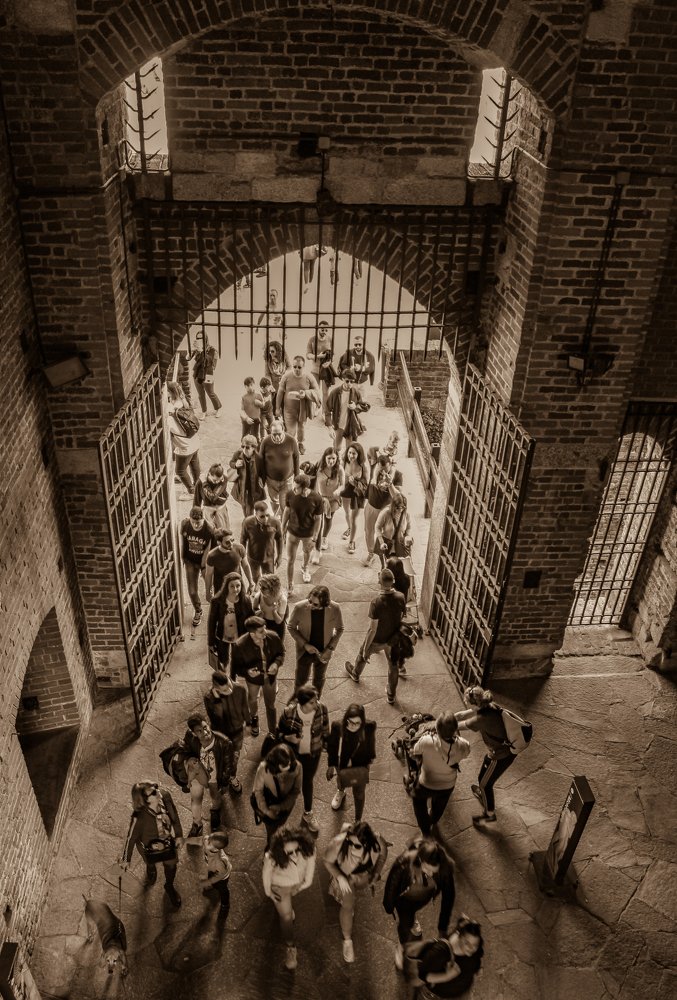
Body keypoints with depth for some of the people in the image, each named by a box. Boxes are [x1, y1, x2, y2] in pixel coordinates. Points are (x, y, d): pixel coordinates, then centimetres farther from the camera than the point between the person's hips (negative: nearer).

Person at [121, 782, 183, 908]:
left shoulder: (165, 795, -34)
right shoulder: (139, 817, -43)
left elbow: (174, 814, -13)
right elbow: (131, 838, -24)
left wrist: (179, 835, -2)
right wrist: (126, 859, -7)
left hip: (167, 839, 3)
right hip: (149, 845, -3)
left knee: (171, 864, 25)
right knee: (151, 864, 31)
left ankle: (169, 887, 59)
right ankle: (151, 873, 70)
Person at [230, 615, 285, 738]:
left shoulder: (273, 637, -30)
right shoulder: (240, 646, -37)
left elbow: (281, 653, -8)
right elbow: (236, 667, -23)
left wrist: (277, 663, -29)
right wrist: (247, 672, -43)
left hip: (270, 677, 1)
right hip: (253, 678, 0)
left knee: (270, 705, 19)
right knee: (252, 700, 31)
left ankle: (273, 732, 42)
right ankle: (253, 718, 65)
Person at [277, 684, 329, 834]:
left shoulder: (321, 709, -26)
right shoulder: (289, 712, -31)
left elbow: (325, 728, -5)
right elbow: (280, 731, -13)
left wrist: (325, 743, 6)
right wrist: (288, 738, -32)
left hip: (313, 753, 1)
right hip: (293, 753, -1)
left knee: (308, 781, 20)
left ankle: (308, 814, 43)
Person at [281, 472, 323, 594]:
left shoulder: (316, 499, -27)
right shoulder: (290, 495, -22)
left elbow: (318, 519, -15)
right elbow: (287, 511, -4)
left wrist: (314, 539, -12)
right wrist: (283, 527, 6)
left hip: (308, 533, 0)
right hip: (292, 532, 0)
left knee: (307, 552, 28)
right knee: (290, 560, 4)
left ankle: (304, 569, 61)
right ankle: (289, 587, 19)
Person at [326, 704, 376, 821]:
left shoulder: (369, 727, -31)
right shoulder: (337, 727, -32)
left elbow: (371, 745, -9)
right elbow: (331, 747, -14)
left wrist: (369, 761, 5)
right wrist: (331, 765, -5)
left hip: (361, 767, -1)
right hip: (342, 766, 1)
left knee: (359, 795, 20)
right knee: (342, 782, 33)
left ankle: (358, 822, 45)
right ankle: (341, 792, 70)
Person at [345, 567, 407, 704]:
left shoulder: (376, 603, -34)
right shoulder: (400, 598, -20)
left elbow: (372, 629, -27)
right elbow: (402, 617, -2)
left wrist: (366, 648, -15)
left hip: (377, 640, -3)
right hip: (393, 639, 3)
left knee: (362, 655, 29)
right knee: (393, 665, 24)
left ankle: (355, 674, 58)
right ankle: (391, 694, 42)